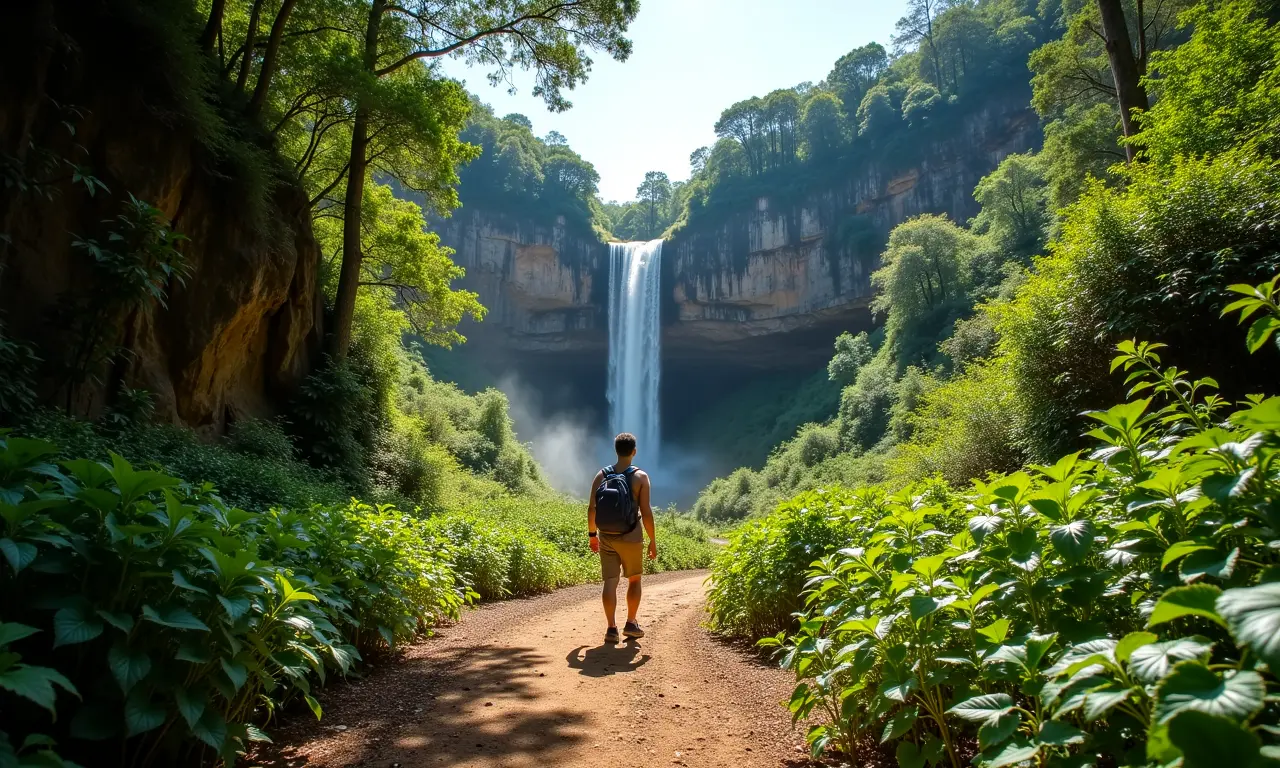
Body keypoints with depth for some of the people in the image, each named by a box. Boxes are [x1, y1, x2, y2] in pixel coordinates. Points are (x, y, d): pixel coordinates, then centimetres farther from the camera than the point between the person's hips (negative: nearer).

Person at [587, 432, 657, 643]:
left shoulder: (601, 475, 2)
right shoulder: (640, 476, -7)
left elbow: (591, 509, 2)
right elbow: (646, 512, -11)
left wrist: (592, 534, 15)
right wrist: (653, 541, -3)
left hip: (606, 536, 2)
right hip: (631, 536, -2)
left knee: (610, 582, 4)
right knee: (634, 579, 17)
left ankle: (611, 628, 1)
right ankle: (631, 624, 22)